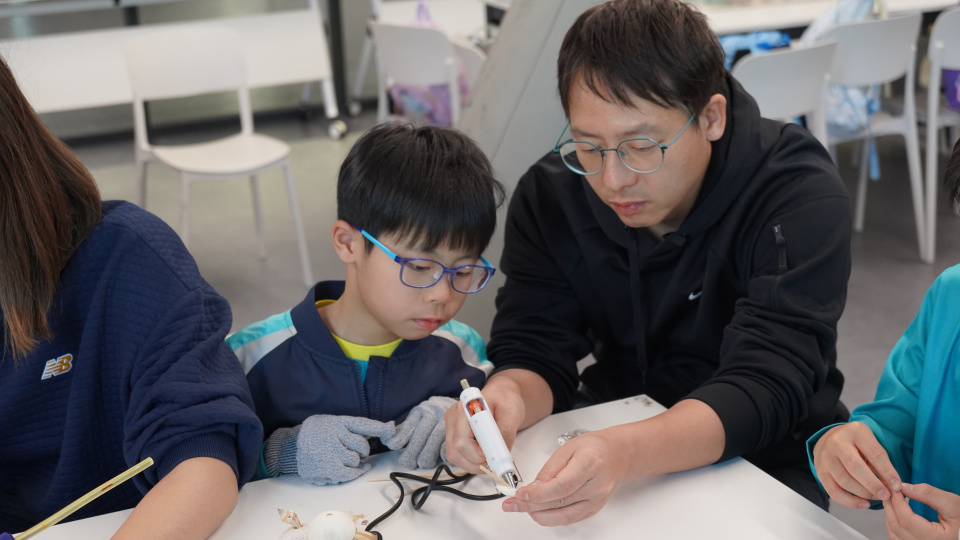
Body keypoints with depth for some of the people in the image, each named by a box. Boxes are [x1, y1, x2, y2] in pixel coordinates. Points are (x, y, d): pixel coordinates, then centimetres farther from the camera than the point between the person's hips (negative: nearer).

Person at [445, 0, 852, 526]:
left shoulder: (799, 198, -21)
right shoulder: (549, 193, -9)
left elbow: (764, 389, -29)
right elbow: (532, 350, -11)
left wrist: (627, 452, -48)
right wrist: (507, 397, -37)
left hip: (764, 457, -2)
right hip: (610, 434, 3)